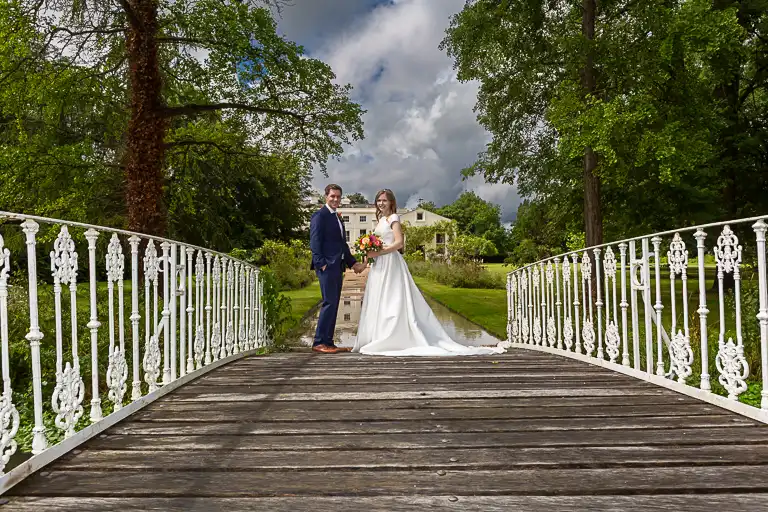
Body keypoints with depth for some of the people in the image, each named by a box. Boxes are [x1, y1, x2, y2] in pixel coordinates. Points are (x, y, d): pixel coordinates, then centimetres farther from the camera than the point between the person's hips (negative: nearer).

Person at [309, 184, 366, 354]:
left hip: (337, 266, 9)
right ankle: (319, 342, -6)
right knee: (329, 303, -12)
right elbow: (315, 242, -12)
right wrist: (321, 264, -20)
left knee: (334, 305, 8)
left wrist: (353, 263, 17)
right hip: (326, 266, -9)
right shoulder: (320, 215, -5)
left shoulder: (338, 218, 21)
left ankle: (328, 342, 12)